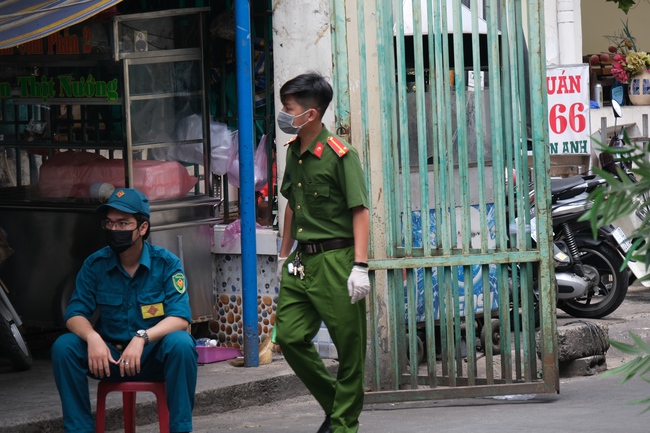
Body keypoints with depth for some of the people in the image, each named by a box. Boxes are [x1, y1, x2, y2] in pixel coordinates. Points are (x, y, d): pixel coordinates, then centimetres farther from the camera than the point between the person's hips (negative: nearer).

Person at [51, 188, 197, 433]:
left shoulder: (166, 263, -9)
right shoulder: (95, 265, -1)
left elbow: (180, 318, -18)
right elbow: (75, 314, -4)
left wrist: (142, 337, -36)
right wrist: (92, 337, -28)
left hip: (156, 357, -2)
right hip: (110, 356, 2)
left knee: (181, 344, -34)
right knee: (63, 347, -22)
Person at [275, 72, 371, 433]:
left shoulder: (339, 155, -12)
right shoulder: (293, 152, 12)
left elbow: (360, 211, -15)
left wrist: (359, 266, -21)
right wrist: (284, 254, 25)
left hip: (336, 261, -8)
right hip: (303, 261, 8)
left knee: (349, 346, 0)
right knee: (289, 336, 2)